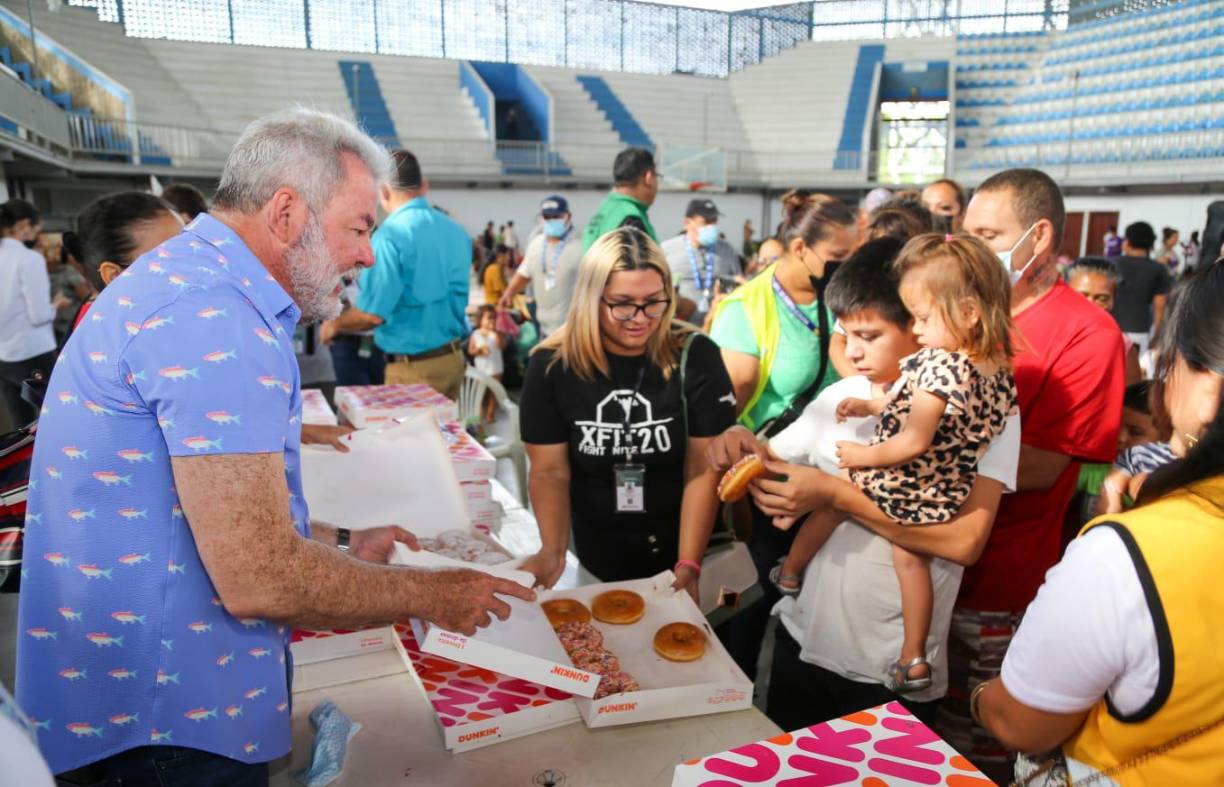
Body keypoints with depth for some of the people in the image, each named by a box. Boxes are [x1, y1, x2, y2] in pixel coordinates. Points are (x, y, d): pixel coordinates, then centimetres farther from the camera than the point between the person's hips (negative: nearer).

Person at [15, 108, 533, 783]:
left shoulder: (185, 277, 10)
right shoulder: (214, 317, -25)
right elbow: (258, 581, -28)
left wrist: (342, 545, 13)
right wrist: (426, 595, -13)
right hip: (164, 723, -10)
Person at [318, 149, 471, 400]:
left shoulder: (390, 236, -16)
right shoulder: (456, 231, 5)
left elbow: (372, 313, -19)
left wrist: (334, 325, 2)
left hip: (414, 367, -7)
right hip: (454, 357, 7)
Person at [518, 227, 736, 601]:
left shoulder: (694, 356, -14)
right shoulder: (552, 365, -12)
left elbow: (703, 469, -13)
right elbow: (550, 472, -8)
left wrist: (688, 564, -19)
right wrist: (552, 551, -24)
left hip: (675, 558, 0)